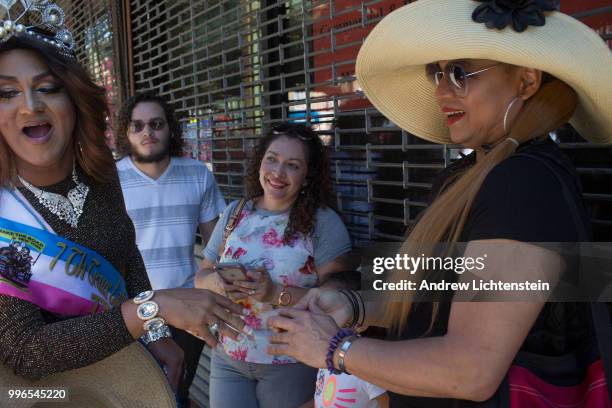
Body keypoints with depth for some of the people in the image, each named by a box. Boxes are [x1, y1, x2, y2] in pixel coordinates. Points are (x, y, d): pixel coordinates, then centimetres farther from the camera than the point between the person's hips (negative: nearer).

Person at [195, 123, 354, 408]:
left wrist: (277, 293, -26)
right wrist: (216, 282, -16)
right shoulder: (234, 213, 1)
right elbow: (202, 276, 6)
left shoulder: (324, 222, -13)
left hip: (291, 365, -3)